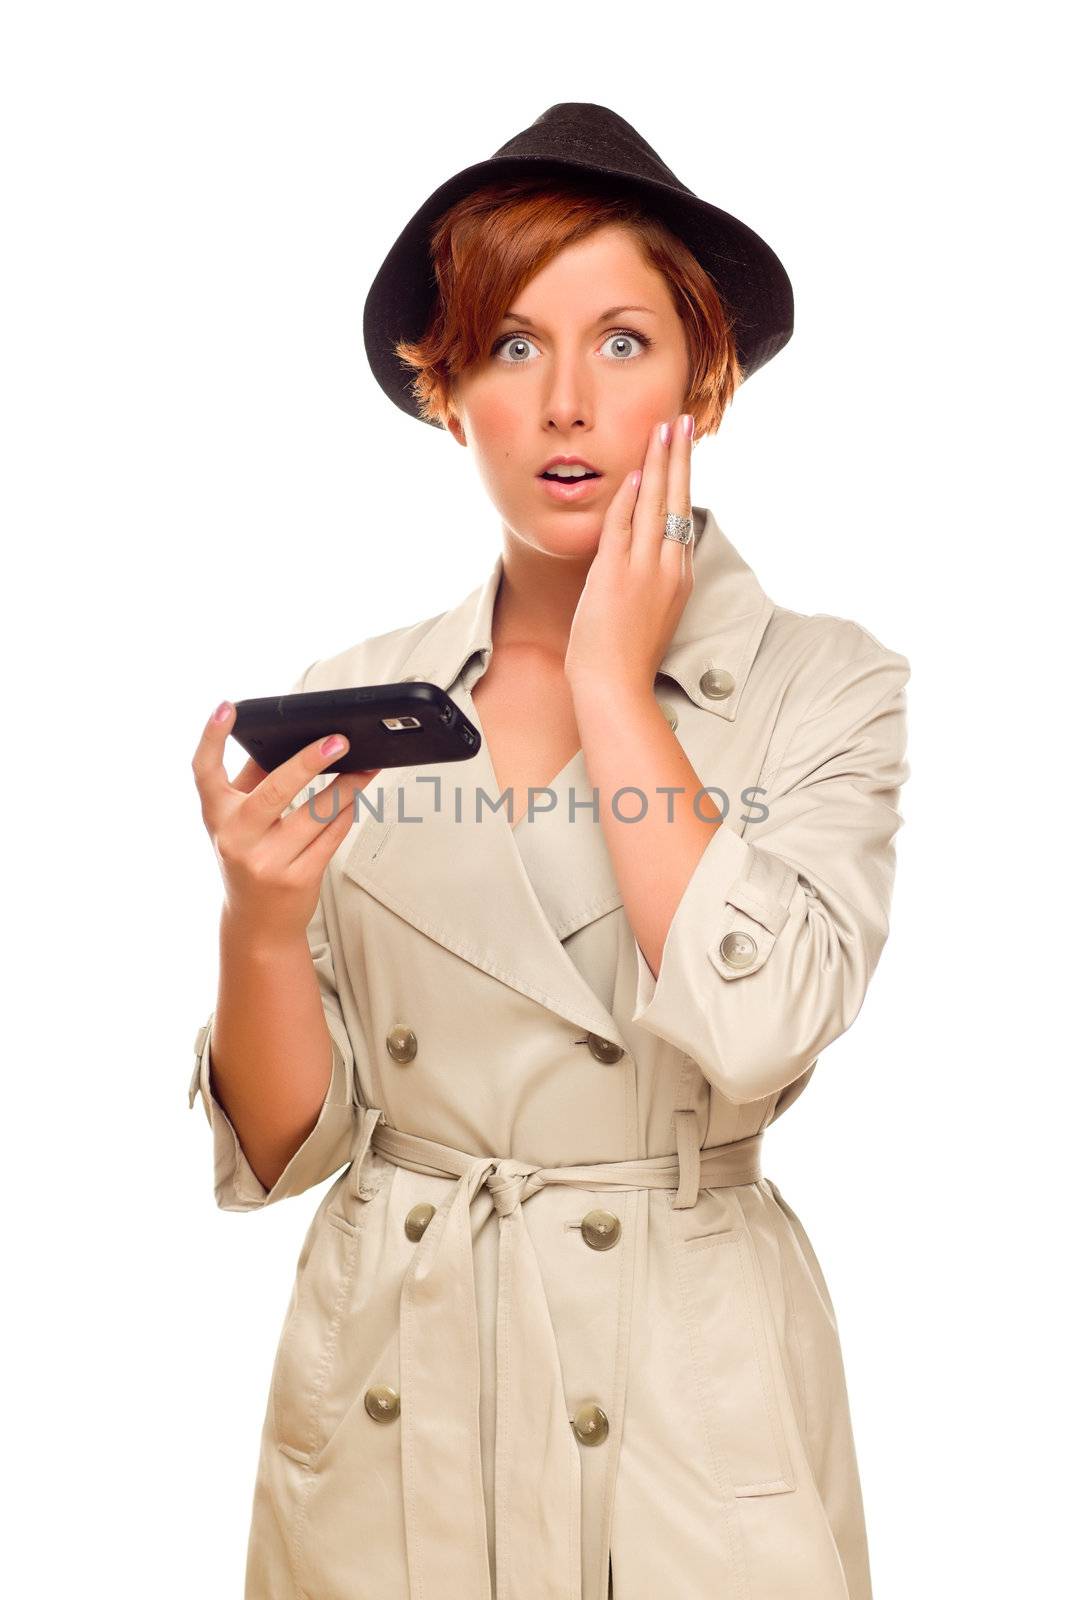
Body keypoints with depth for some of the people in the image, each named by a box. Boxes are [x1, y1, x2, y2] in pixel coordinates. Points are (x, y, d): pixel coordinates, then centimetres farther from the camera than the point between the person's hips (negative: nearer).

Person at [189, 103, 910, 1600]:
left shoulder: (828, 686, -7)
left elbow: (756, 1027, -24)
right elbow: (279, 1149, 0)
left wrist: (613, 681, -15)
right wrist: (260, 924, -19)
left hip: (690, 1418, -2)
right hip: (381, 1408, 2)